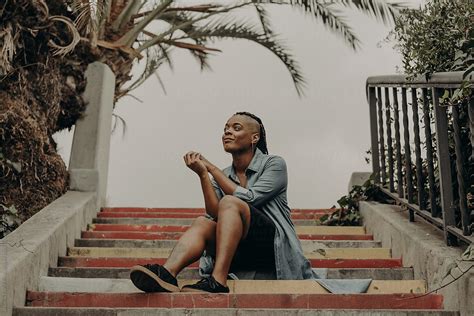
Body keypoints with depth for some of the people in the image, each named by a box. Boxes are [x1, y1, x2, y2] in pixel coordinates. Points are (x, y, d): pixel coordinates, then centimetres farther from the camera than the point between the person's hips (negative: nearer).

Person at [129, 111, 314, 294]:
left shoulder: (274, 164, 3)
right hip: (241, 253, 4)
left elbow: (249, 199, -13)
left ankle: (217, 281, -41)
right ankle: (167, 273, -48)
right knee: (203, 223, -23)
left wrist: (211, 167, -6)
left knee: (230, 202, -27)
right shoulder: (221, 177, 14)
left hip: (274, 246, -4)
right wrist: (203, 175, -13)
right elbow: (216, 215, -3)